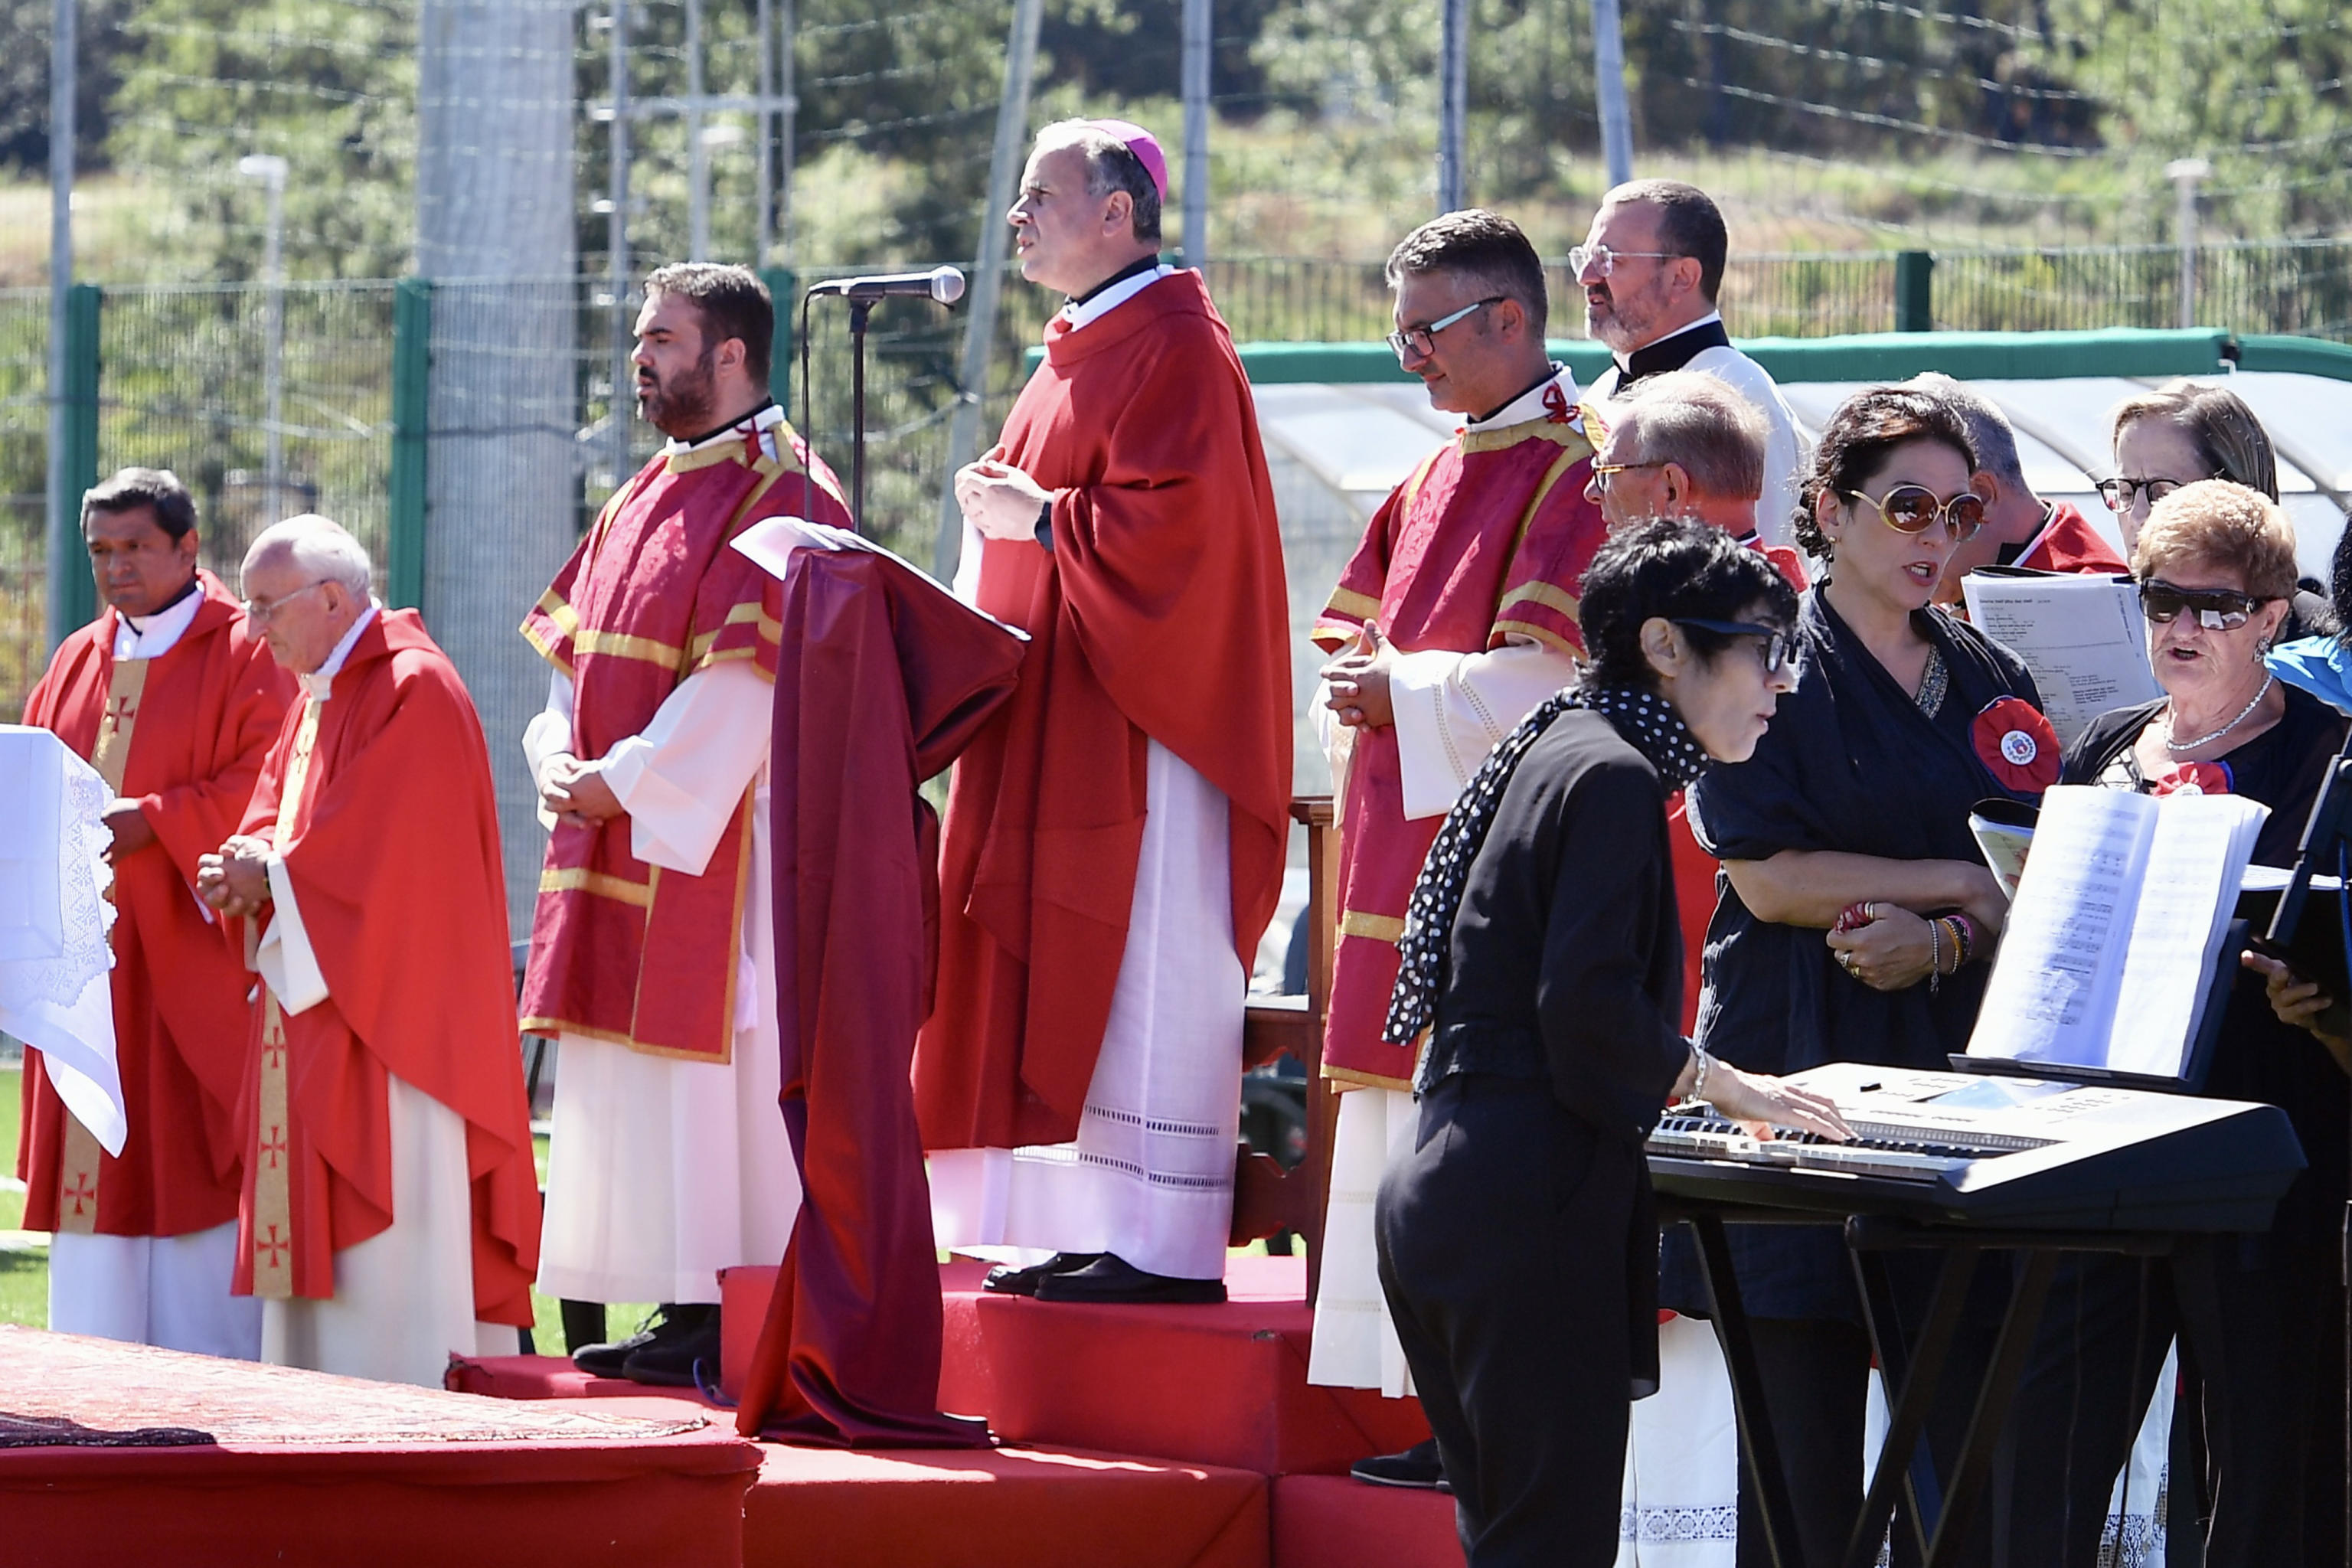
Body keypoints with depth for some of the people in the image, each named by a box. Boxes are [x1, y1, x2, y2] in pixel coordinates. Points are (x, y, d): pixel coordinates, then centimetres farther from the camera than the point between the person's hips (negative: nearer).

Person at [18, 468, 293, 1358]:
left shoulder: (244, 651, -2)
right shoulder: (82, 659, 18)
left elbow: (267, 782, -12)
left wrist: (151, 822, -21)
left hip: (191, 950, -6)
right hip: (91, 958, 6)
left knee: (188, 1156, -8)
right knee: (93, 1157, 4)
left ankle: (213, 1374, -6)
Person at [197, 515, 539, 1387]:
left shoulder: (413, 692, -14)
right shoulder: (321, 694, 17)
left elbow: (386, 850, -21)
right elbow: (273, 816, 17)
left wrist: (272, 873, -12)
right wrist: (242, 869, -5)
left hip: (387, 1002, -10)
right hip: (312, 1004, 10)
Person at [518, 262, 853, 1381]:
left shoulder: (782, 495, -11)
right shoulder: (648, 495, 18)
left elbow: (751, 676, -19)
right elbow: (573, 639, 20)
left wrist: (626, 782, -17)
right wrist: (561, 759, 2)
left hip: (714, 841, -9)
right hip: (618, 832, 9)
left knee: (716, 1069, -8)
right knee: (644, 1074, 8)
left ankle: (727, 1325, -6)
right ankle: (682, 1315, 11)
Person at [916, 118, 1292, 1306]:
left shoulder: (1174, 348, -12)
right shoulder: (1080, 348, 19)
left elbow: (1175, 517, -23)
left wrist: (1040, 520, -15)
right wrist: (999, 508, 9)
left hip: (1139, 713, -10)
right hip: (1054, 714, 10)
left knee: (1140, 977, -9)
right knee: (1067, 983, 8)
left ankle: (1169, 1246, -8)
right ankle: (1097, 1229, 9)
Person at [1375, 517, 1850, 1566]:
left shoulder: (1557, 756, 19)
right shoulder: (1611, 778, -10)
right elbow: (1589, 1009, -19)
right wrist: (1713, 1082, -5)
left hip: (1443, 1196, 10)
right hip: (1529, 1208, -10)